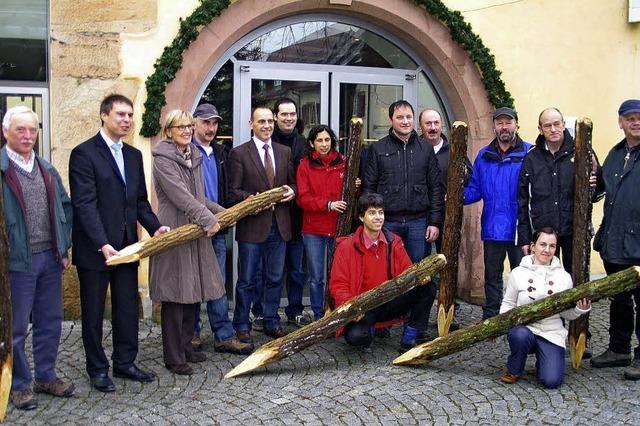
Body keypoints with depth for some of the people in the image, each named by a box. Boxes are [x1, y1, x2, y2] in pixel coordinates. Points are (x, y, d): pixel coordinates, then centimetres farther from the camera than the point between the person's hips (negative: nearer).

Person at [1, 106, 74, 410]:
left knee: (50, 322, 14)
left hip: (50, 258, 6)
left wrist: (63, 248, 9)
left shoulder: (47, 170, 11)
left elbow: (64, 207, 16)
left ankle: (46, 376, 30)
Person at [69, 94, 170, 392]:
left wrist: (154, 227, -4)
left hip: (126, 245, 6)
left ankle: (125, 362, 28)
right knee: (93, 311, 8)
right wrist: (102, 244, -25)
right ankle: (98, 369, 22)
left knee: (127, 308, 13)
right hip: (95, 249, -6)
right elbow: (84, 204, -18)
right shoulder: (84, 153, -11)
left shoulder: (134, 155, 11)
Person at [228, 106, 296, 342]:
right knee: (246, 280, 3)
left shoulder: (284, 152, 12)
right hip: (252, 224, -4)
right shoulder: (239, 153, -2)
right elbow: (233, 191, -5)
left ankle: (272, 323, 26)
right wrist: (250, 198, -22)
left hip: (279, 224, 4)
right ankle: (242, 326, 15)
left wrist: (292, 191, -5)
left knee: (275, 278, 13)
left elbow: (292, 182, 17)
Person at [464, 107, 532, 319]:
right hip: (492, 228, 4)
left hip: (519, 228, -4)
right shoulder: (484, 155, 8)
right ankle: (489, 319, 28)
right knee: (492, 275, 16)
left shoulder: (529, 153, -6)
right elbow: (475, 189, 9)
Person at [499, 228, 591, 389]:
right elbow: (508, 304, 8)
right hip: (524, 328, -1)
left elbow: (567, 314, 8)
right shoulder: (518, 273, 1)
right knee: (520, 336, -37)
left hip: (551, 333, 1)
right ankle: (514, 370, -5)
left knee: (552, 381, -17)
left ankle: (542, 360, 20)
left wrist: (580, 309, -13)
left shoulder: (564, 277, 4)